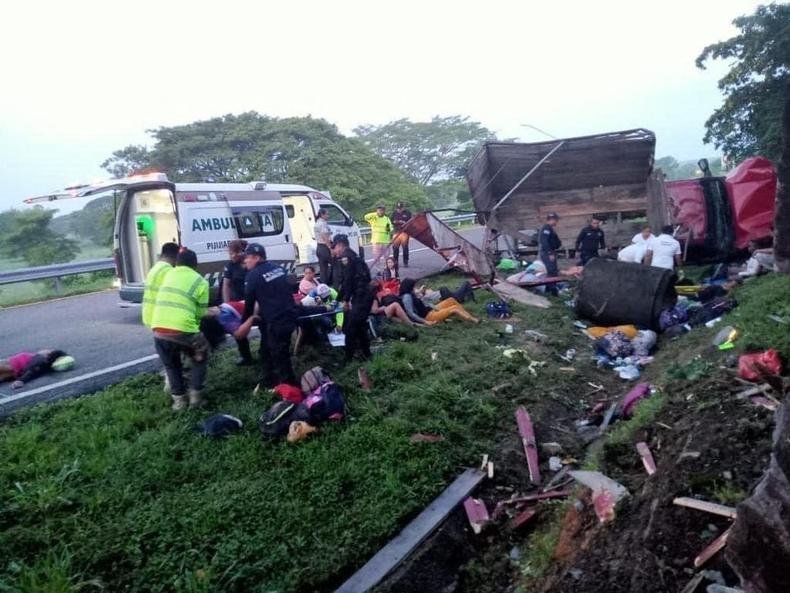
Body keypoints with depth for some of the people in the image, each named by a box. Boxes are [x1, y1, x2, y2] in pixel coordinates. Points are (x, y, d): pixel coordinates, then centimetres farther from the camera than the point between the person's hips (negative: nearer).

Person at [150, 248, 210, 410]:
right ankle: (195, 395, 20)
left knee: (171, 366, 26)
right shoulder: (200, 282, 5)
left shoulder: (169, 274, 16)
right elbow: (200, 312, 5)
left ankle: (179, 399, 27)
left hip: (159, 330, 3)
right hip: (183, 331, -3)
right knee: (200, 359, 24)